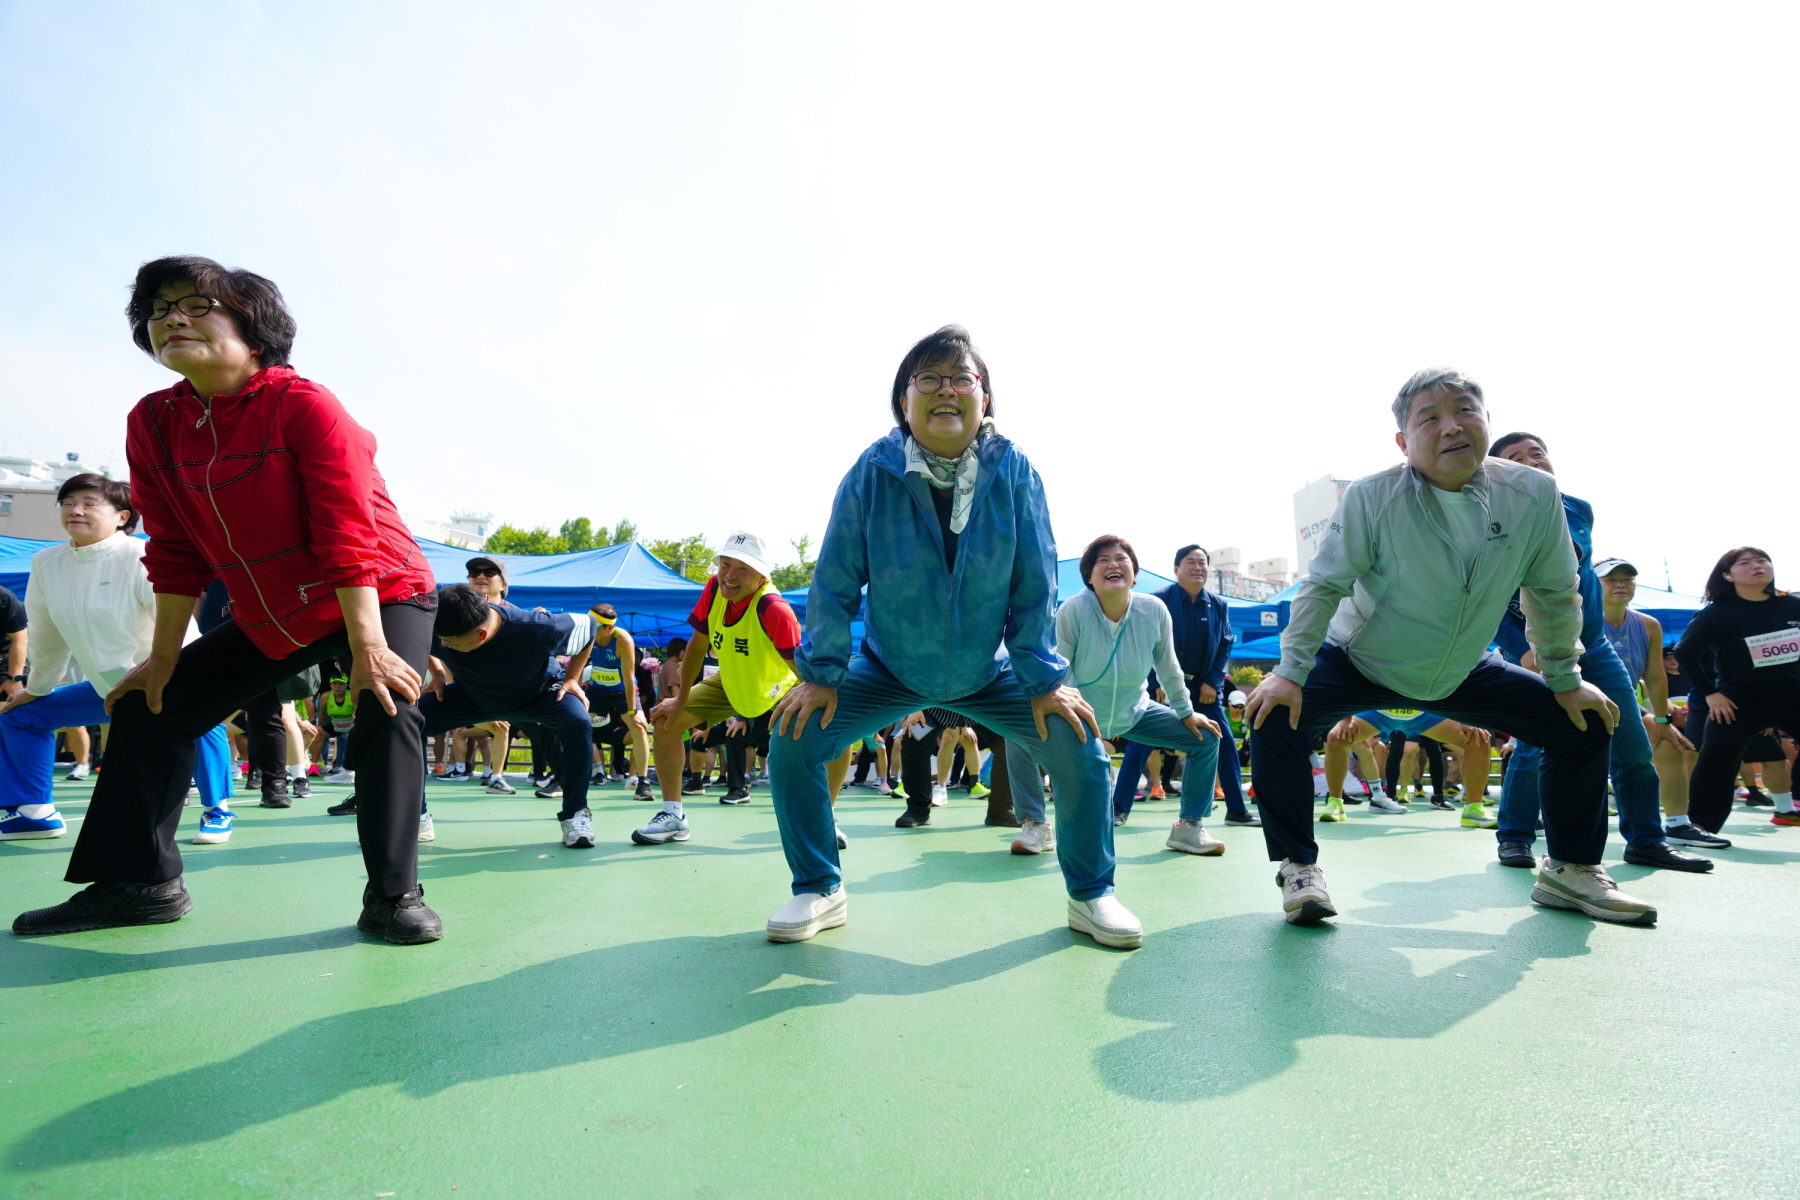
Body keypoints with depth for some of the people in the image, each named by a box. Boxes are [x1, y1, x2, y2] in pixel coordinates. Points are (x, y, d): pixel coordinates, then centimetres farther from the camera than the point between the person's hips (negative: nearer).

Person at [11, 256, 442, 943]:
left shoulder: (305, 407, -20)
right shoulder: (153, 422, -1)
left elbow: (349, 536, -26)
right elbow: (175, 551, 4)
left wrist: (366, 647, -31)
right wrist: (163, 660, 5)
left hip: (380, 596, -6)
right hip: (268, 617, 7)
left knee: (387, 710, -29)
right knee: (151, 708, 7)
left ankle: (394, 897, -19)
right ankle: (138, 882, 22)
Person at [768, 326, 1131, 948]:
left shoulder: (1013, 471, -16)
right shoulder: (872, 473, -18)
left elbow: (1034, 585, -11)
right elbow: (835, 581, -11)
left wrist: (1045, 679, -12)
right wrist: (821, 674, -12)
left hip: (990, 672, 0)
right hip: (888, 668, 0)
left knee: (1079, 749, -14)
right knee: (793, 741, -15)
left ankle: (1091, 894, 11)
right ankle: (818, 890, 8)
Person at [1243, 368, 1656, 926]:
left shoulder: (1535, 495, -15)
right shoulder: (1371, 497, -25)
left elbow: (1554, 594, -1)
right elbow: (1323, 586, -19)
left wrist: (1565, 681, 5)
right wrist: (1291, 672, -24)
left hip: (1466, 671, 4)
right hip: (1358, 663, -4)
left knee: (1584, 724, 2)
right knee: (1276, 720, -28)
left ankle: (1570, 870, 23)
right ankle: (1298, 867, -11)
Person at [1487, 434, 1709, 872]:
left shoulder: (1580, 511, 4)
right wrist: (1522, 651, -23)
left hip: (1595, 651, 6)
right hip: (1538, 655, -6)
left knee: (1636, 748, 6)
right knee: (1535, 746, -11)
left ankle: (1646, 841, 20)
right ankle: (1514, 837, 6)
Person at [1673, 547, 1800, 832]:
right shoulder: (1717, 613, -12)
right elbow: (1684, 652, -6)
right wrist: (1710, 693, -8)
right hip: (1740, 702, -3)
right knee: (1714, 765, -10)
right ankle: (1698, 827, -1)